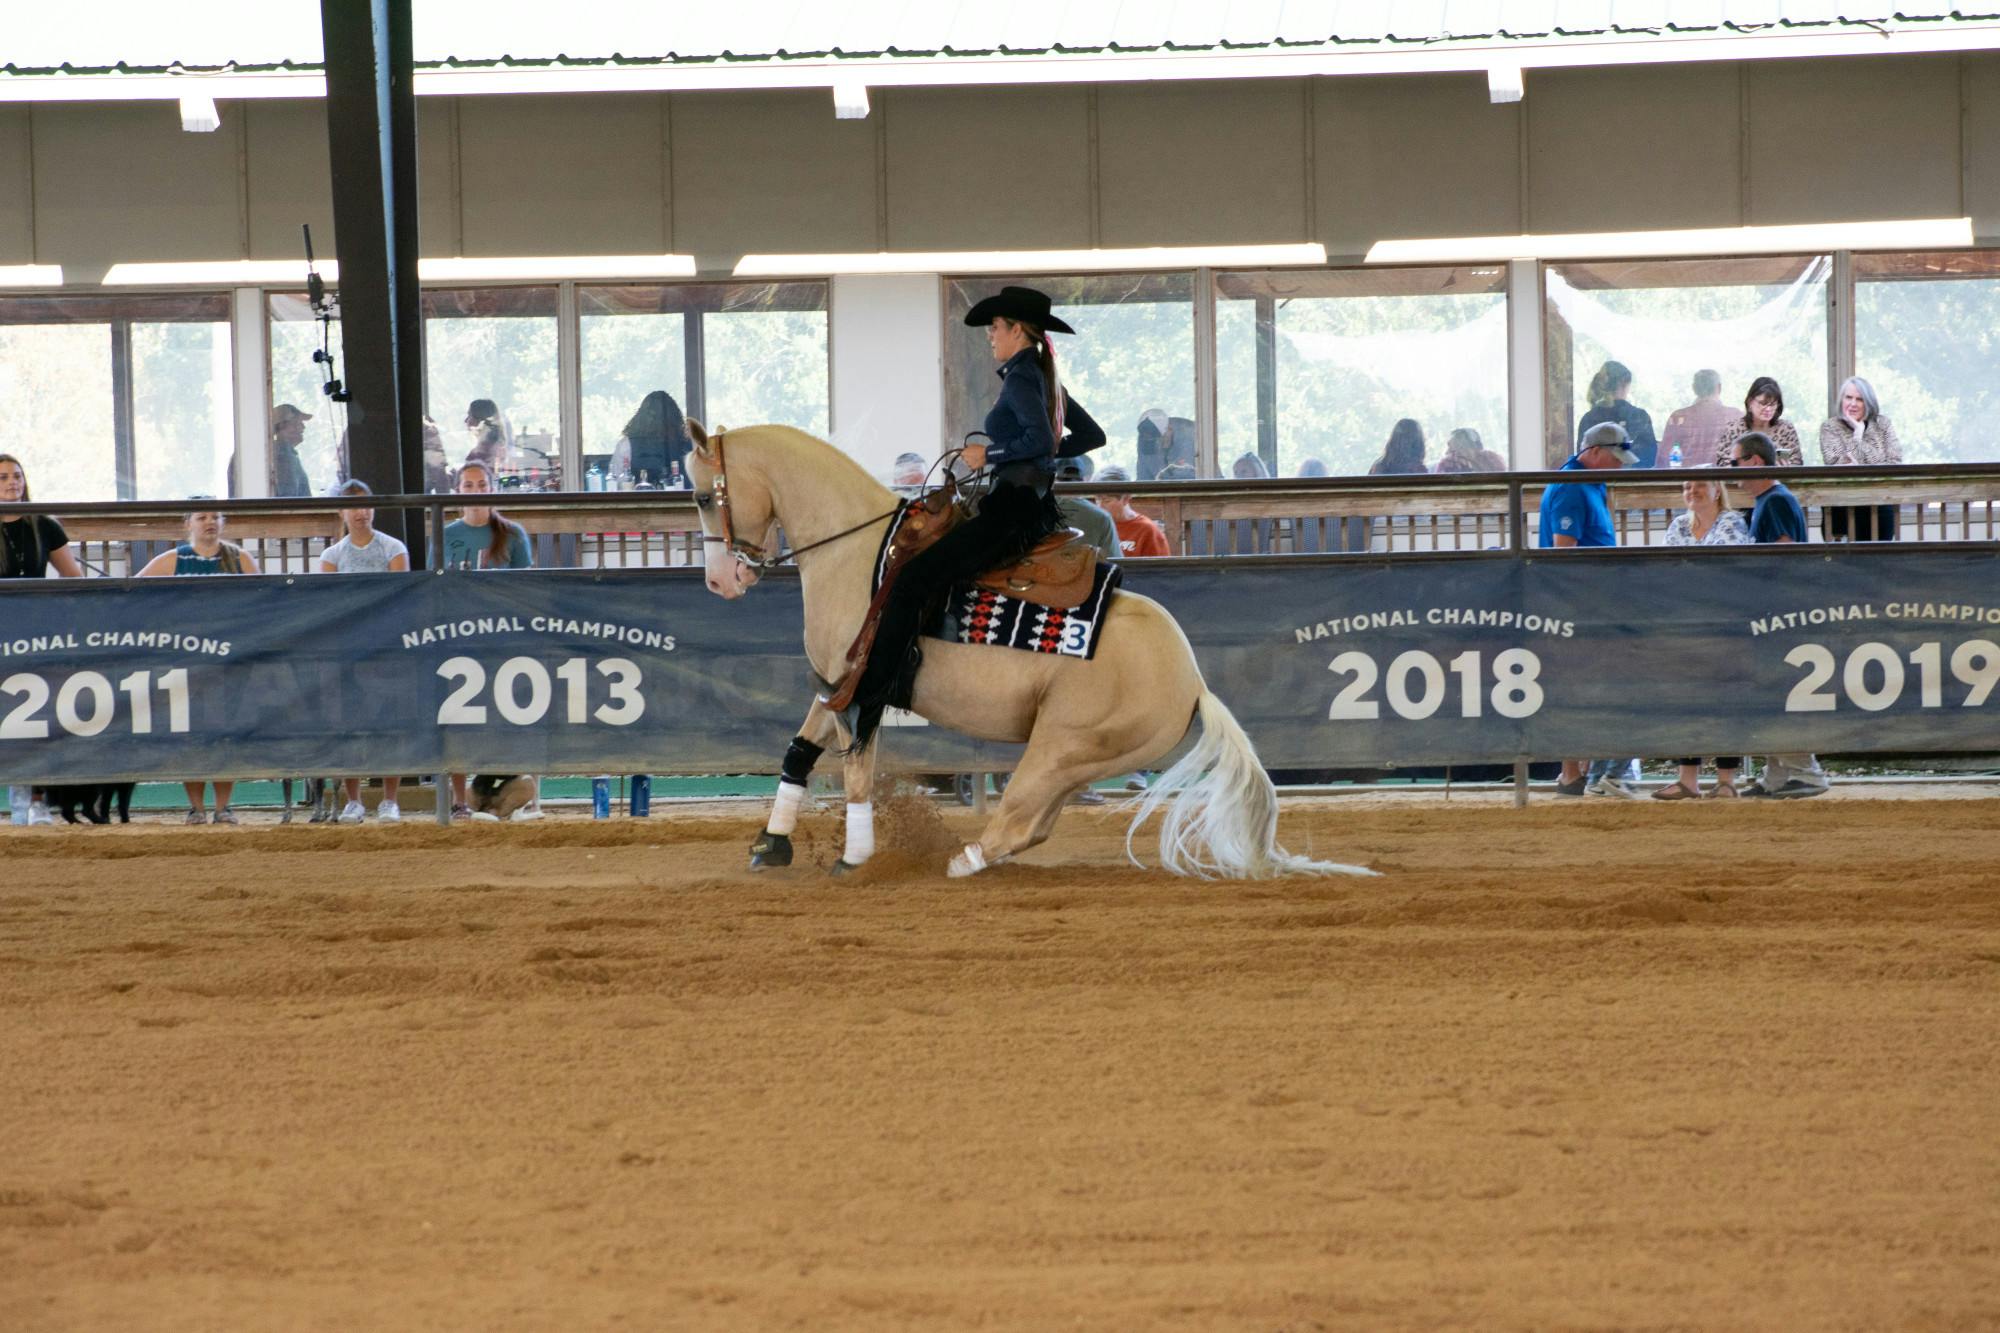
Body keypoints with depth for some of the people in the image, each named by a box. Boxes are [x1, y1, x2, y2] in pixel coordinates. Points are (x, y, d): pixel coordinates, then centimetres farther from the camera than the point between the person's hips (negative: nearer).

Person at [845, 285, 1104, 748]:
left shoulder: (1020, 376, -10)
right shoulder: (1048, 380, 19)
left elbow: (1039, 439, -25)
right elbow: (1093, 436, 28)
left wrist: (990, 455, -13)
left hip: (1012, 512, -11)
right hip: (1038, 508, 11)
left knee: (911, 580, -18)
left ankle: (871, 697, -26)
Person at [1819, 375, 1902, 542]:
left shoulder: (1882, 424, 12)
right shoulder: (1830, 427, 6)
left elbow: (1895, 462, 2)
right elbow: (1837, 466, -7)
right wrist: (1858, 433, -5)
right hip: (1842, 504, -2)